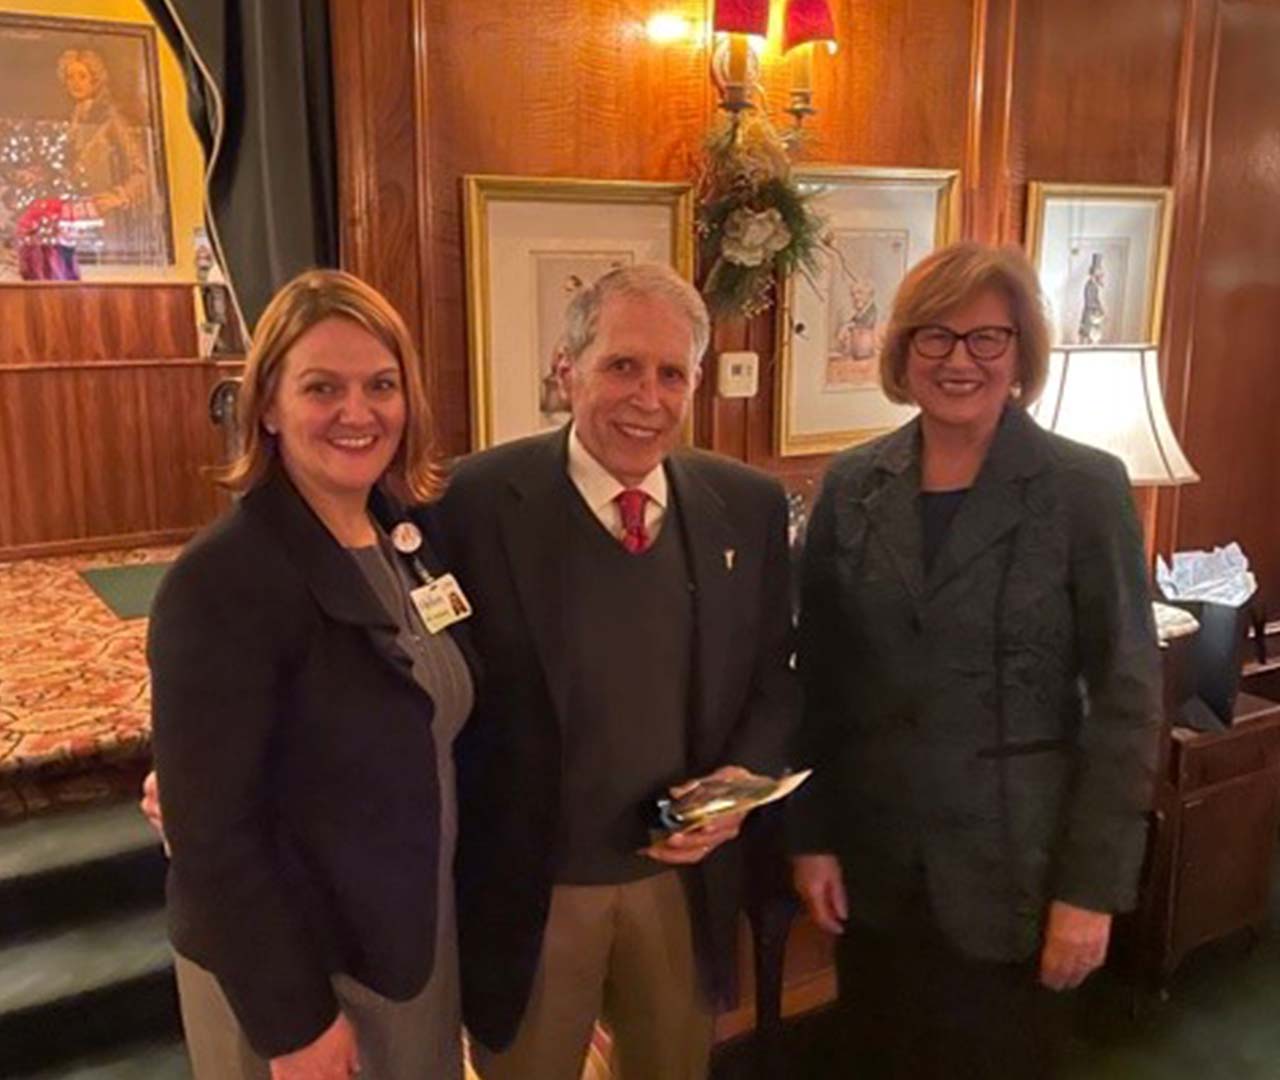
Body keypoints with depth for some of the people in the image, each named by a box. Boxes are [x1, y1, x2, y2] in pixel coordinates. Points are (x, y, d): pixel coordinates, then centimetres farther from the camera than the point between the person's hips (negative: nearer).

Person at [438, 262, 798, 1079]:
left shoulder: (749, 506, -3)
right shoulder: (481, 499, -15)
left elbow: (774, 676, 5)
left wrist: (742, 777, -11)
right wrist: (456, 871, -13)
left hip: (683, 876, 4)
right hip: (528, 884, -3)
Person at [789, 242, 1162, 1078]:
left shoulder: (1087, 488, -9)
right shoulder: (852, 485, 0)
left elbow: (1128, 700, -9)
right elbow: (818, 680, 3)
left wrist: (1093, 887, -11)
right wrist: (812, 836, 1)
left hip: (1014, 867, -2)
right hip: (872, 861, 3)